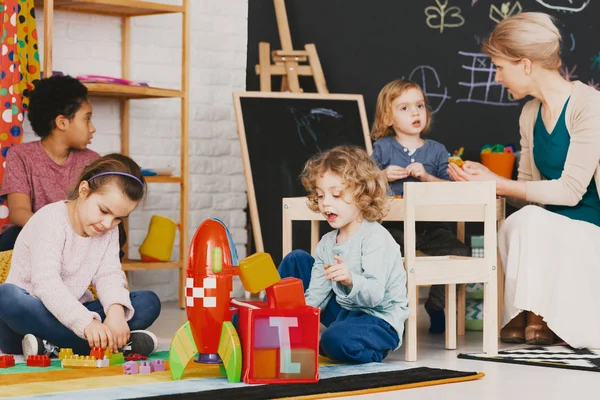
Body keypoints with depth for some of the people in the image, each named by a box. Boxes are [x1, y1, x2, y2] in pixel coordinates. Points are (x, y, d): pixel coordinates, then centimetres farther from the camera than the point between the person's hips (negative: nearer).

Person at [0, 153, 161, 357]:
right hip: (31, 315, -6)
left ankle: (53, 346, -27)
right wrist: (87, 323, -43)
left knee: (149, 302, -9)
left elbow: (108, 275, -6)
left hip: (72, 317, 6)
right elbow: (46, 283, -29)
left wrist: (116, 310, -30)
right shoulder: (50, 220, -18)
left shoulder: (109, 232, 5)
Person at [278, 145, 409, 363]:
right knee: (296, 260, 10)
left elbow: (375, 294, -30)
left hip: (380, 320, -8)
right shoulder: (327, 243, 7)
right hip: (344, 311, 8)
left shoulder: (375, 237, -18)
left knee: (336, 339, -41)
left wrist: (351, 281, -50)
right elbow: (315, 296, 5)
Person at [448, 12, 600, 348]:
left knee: (530, 222, -31)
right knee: (513, 228, -27)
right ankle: (531, 318, -11)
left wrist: (498, 184, -15)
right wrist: (486, 180, -4)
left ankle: (539, 318, -12)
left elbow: (570, 189, -19)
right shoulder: (531, 114, 10)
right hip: (551, 232, 6)